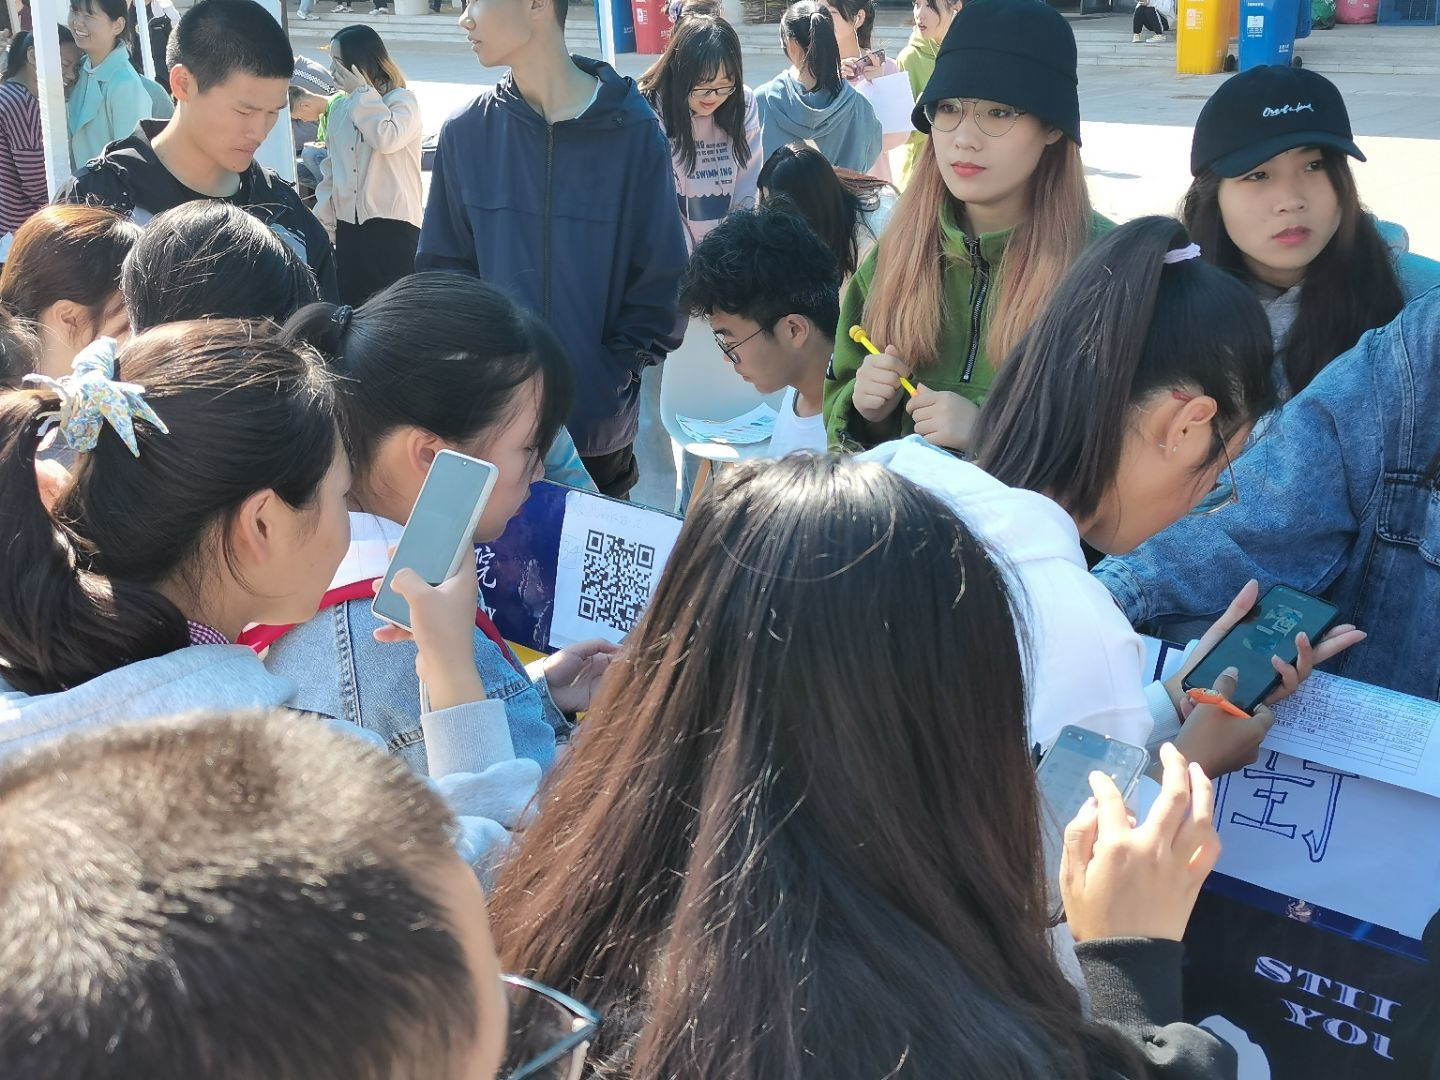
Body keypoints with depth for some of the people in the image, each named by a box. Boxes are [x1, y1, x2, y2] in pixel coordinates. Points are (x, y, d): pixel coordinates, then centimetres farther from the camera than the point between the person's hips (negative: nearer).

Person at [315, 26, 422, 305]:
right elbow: (331, 168, 17)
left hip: (392, 222, -6)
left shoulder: (403, 99, -4)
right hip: (349, 224, 6)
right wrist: (322, 221, 10)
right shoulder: (339, 108, 13)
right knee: (351, 303, 8)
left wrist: (362, 92, -12)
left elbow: (387, 139, -25)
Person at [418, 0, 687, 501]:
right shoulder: (466, 132, -2)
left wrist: (616, 373, -11)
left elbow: (662, 274, -5)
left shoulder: (632, 128, -9)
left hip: (599, 422, -1)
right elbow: (442, 267, 5)